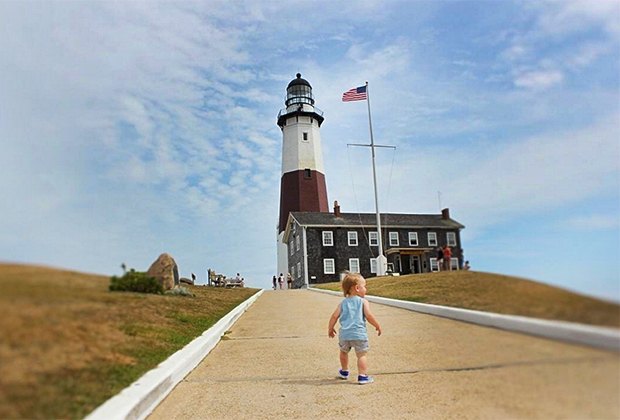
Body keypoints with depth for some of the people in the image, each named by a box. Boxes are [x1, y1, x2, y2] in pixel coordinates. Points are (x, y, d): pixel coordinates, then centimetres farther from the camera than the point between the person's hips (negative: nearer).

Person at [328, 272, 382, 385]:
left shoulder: (343, 302, 10)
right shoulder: (363, 301, -1)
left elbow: (335, 316, 7)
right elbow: (369, 315, -11)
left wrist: (330, 328, 18)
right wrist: (377, 326, 2)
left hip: (344, 333, 5)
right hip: (359, 334, -4)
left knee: (344, 352, 25)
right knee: (361, 355, 4)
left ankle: (344, 372, 41)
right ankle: (362, 376, 1)